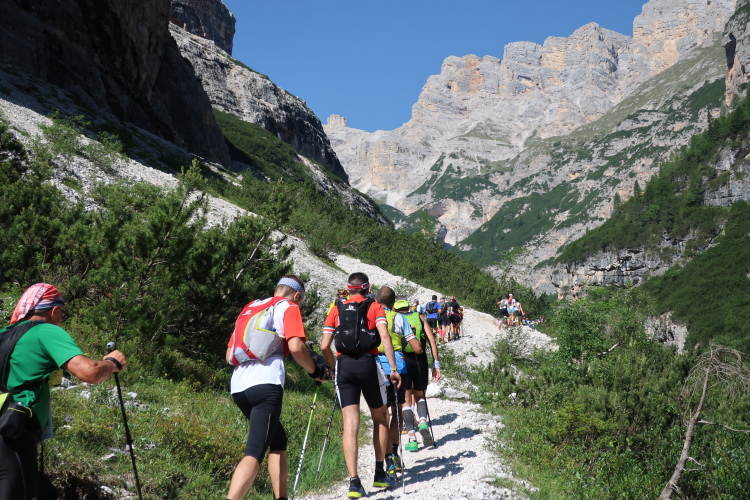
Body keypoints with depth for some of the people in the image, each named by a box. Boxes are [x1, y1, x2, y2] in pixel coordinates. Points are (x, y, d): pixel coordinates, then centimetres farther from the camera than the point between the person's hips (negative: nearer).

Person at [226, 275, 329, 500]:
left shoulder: (249, 308, 25)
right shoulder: (289, 307, 7)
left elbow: (229, 356, 23)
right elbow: (296, 347, -9)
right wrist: (315, 371, 6)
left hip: (238, 386, 7)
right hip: (266, 385, -7)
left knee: (278, 441, 21)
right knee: (255, 452, -13)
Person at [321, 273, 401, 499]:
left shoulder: (336, 310, 13)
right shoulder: (374, 307, 8)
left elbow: (324, 346, 5)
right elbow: (384, 336, -9)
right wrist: (393, 368, -10)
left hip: (343, 365, 2)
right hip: (368, 363, -1)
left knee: (350, 423, 0)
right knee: (380, 419, 17)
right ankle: (380, 474, 23)